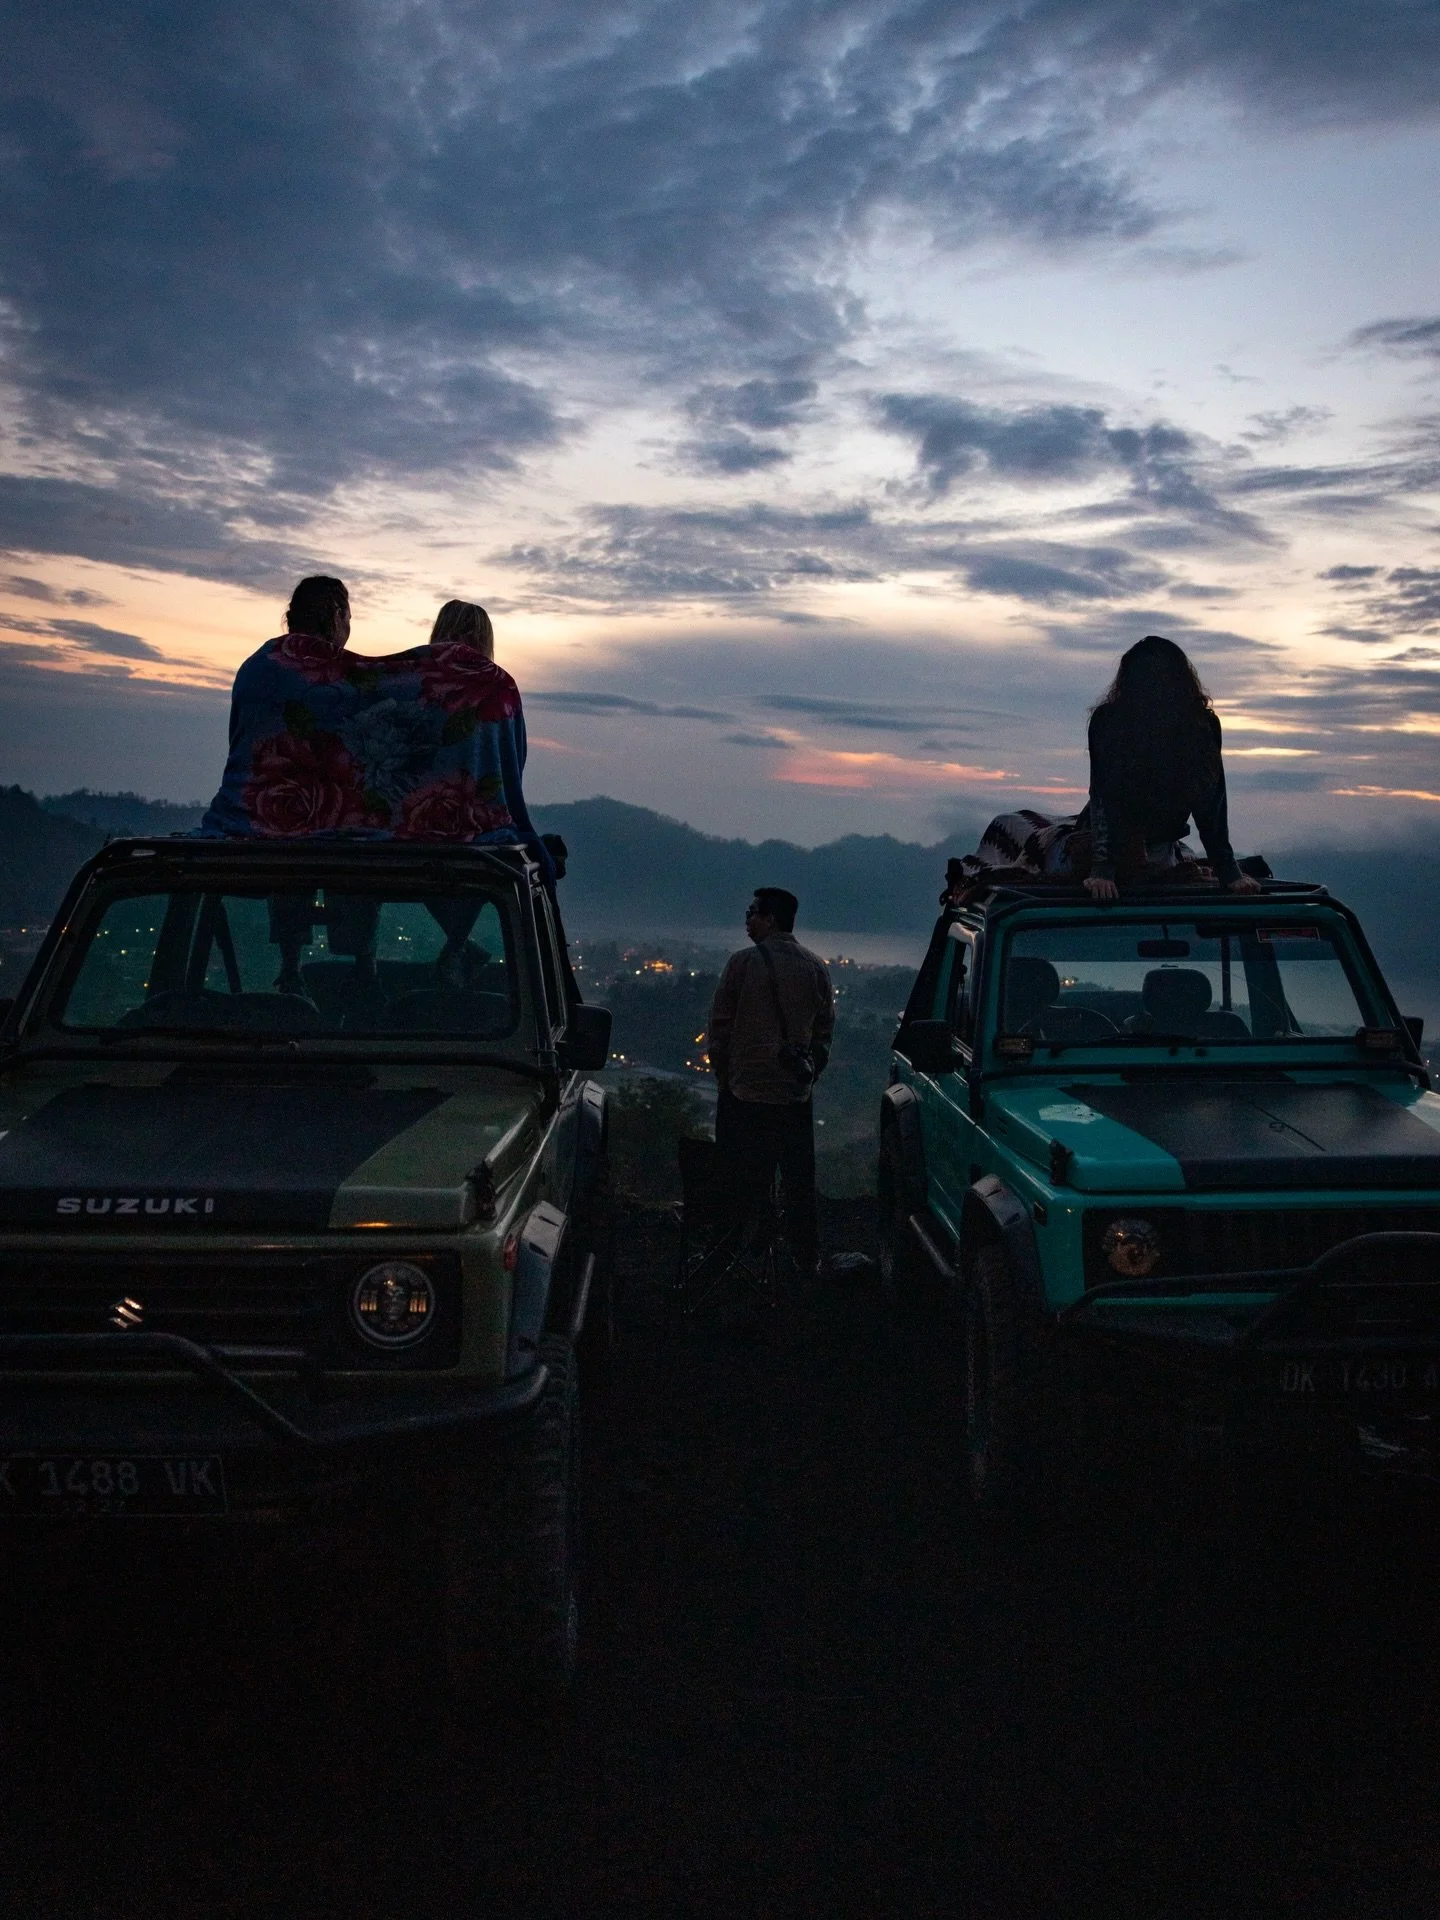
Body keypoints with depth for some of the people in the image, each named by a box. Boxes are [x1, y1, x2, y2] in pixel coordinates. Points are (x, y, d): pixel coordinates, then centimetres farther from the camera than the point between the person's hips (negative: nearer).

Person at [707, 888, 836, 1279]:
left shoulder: (743, 962, -9)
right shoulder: (816, 967, 2)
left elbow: (720, 1025, -5)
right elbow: (825, 1027, 8)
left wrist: (723, 1074, 7)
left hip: (745, 1090, -3)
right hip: (796, 1092, 3)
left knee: (746, 1180, 4)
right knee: (799, 1181, 11)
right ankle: (807, 1260, 17)